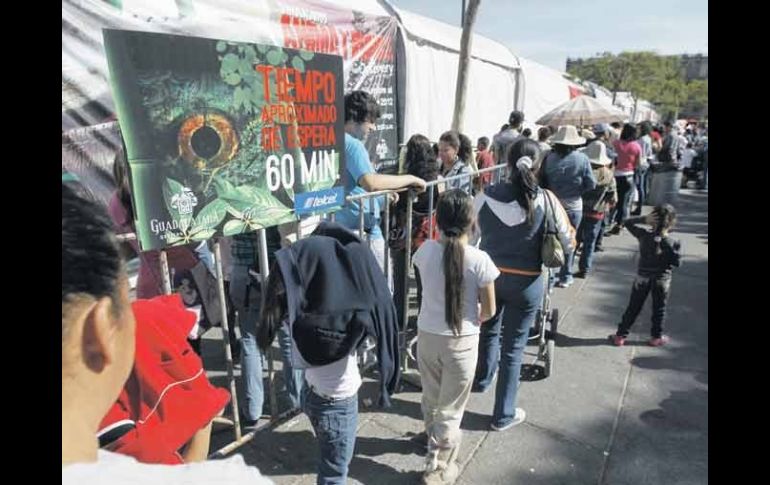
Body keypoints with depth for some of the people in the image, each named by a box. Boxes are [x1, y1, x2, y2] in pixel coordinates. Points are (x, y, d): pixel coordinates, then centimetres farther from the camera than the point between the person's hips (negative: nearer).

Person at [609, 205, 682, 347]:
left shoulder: (644, 235, -15)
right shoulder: (672, 243, -18)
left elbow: (628, 223, -5)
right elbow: (677, 263, -13)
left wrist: (643, 219, -17)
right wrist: (677, 248, 0)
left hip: (643, 278, 1)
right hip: (662, 280, -1)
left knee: (633, 307, 11)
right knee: (659, 309, 17)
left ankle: (620, 335, 16)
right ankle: (656, 337, 29)